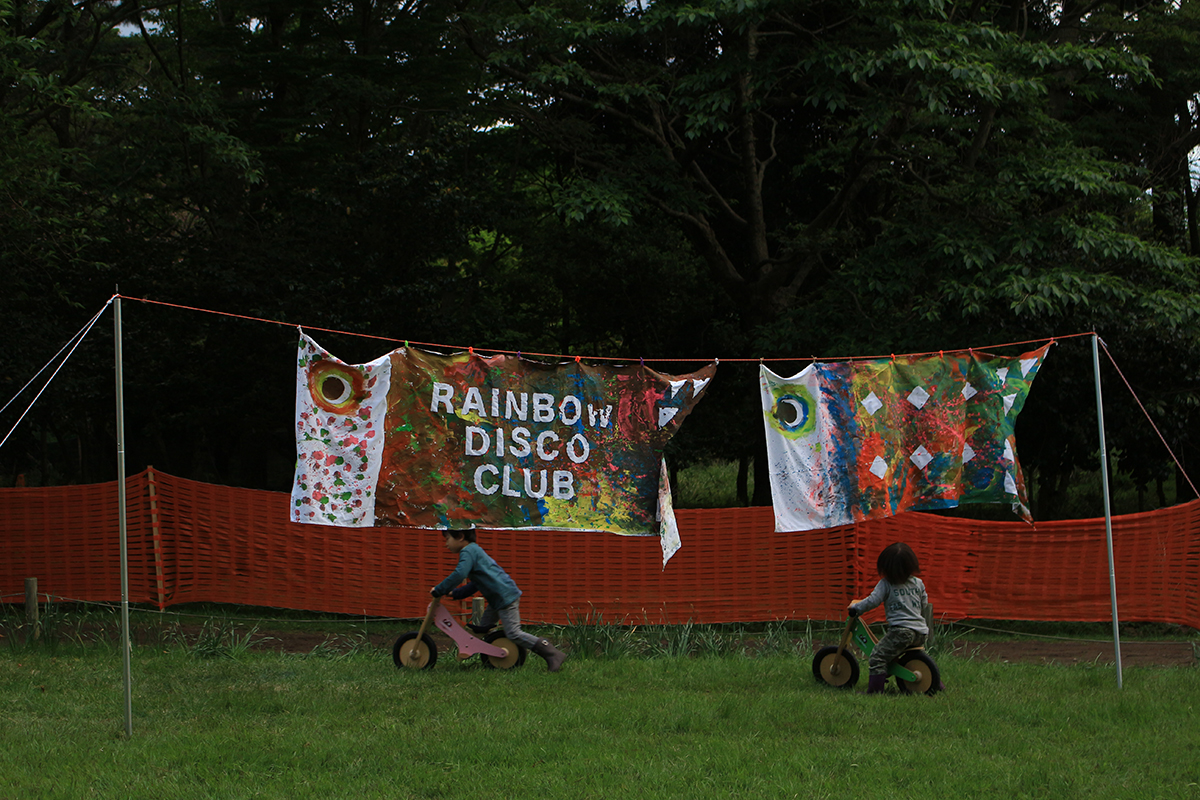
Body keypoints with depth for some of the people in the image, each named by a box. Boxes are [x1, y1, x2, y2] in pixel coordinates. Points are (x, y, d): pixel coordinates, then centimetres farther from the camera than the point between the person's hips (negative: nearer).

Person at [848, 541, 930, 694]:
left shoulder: (886, 584, 0)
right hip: (921, 632, 7)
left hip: (901, 630, -7)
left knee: (877, 657, -8)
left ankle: (874, 690, -20)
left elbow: (873, 600, -10)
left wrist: (855, 607, 4)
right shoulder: (918, 583, 17)